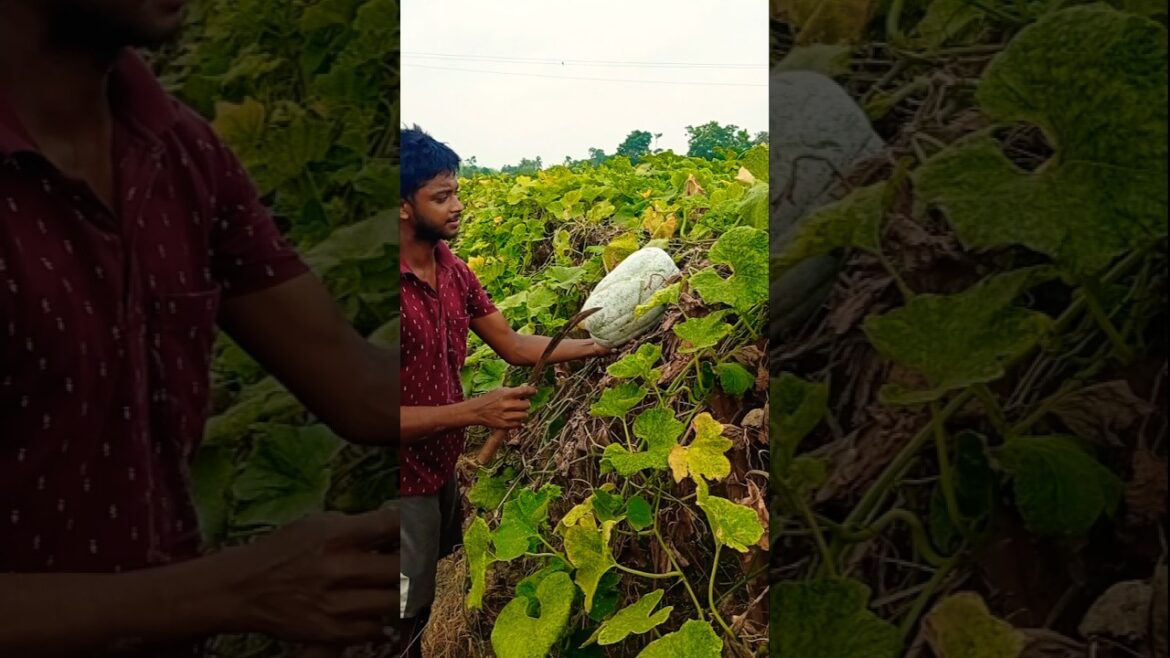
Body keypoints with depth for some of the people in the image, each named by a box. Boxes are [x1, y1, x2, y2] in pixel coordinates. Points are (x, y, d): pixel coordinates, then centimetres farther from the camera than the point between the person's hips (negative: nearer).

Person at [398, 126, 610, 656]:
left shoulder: (454, 272, -1)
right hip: (407, 485, -7)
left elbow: (514, 347, 5)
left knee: (428, 595, 24)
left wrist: (598, 345, -3)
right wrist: (477, 411, -29)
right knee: (408, 614, 10)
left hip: (444, 467, 7)